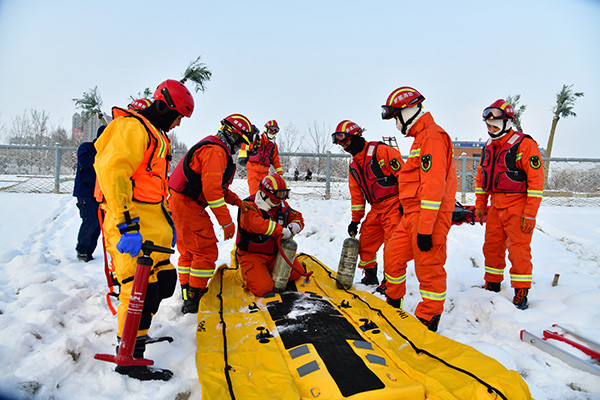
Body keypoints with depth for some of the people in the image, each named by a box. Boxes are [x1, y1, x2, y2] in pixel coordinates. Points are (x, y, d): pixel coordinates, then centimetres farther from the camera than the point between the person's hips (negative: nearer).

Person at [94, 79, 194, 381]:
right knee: (143, 288, -9)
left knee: (164, 282, 12)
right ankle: (130, 358, 4)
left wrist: (166, 221, 27)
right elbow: (112, 171, -23)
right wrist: (126, 225, -29)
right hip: (131, 225, -10)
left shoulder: (157, 135, 23)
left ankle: (138, 330, 32)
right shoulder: (132, 127, -10)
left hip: (151, 224, 10)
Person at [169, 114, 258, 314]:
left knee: (189, 251, 18)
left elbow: (217, 185, 22)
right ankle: (193, 302, 4)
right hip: (189, 207, -11)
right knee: (206, 252, -5)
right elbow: (212, 189, -26)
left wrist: (238, 201, 12)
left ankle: (188, 296, 30)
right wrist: (227, 221, -24)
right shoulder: (215, 151, -17)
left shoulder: (212, 148, 18)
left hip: (180, 203, 11)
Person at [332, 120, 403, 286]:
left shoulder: (380, 151, -11)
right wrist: (355, 219, 17)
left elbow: (402, 173, -15)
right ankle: (370, 277, 26)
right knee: (365, 243, 9)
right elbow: (356, 195, 20)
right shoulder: (354, 166, 15)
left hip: (394, 206, -8)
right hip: (376, 210, 8)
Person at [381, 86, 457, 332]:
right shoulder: (420, 138, 20)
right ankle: (393, 303, 32)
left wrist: (425, 228, -23)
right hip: (411, 215, 10)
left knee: (429, 268, -2)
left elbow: (434, 185, -21)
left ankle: (428, 321, 11)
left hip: (430, 215, -10)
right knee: (392, 255, 15)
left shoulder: (432, 137, -12)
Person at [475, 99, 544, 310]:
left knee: (519, 250, -3)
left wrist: (530, 213, -16)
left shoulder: (525, 144, -11)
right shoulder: (488, 147, 11)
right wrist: (480, 205, 14)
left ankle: (521, 293, 9)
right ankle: (492, 285, 26)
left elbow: (536, 180, -13)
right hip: (496, 206, 6)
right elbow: (481, 176, 17)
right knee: (492, 247, 11)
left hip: (518, 207, -6)